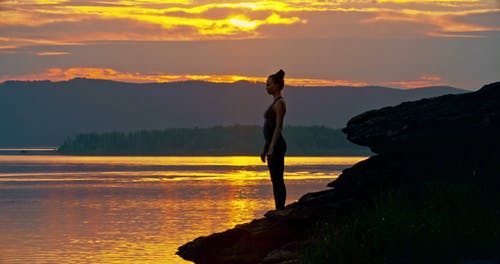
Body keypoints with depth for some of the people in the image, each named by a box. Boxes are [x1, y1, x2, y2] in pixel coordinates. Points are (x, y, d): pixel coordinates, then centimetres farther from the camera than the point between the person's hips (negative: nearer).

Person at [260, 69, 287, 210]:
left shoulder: (280, 103, -11)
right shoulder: (275, 103, 18)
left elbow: (278, 127, -17)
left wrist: (271, 148, -22)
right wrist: (264, 149, 22)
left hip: (276, 146, -10)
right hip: (271, 145, 10)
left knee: (277, 180, -8)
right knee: (276, 181, 9)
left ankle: (280, 210, -7)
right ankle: (279, 210, 10)